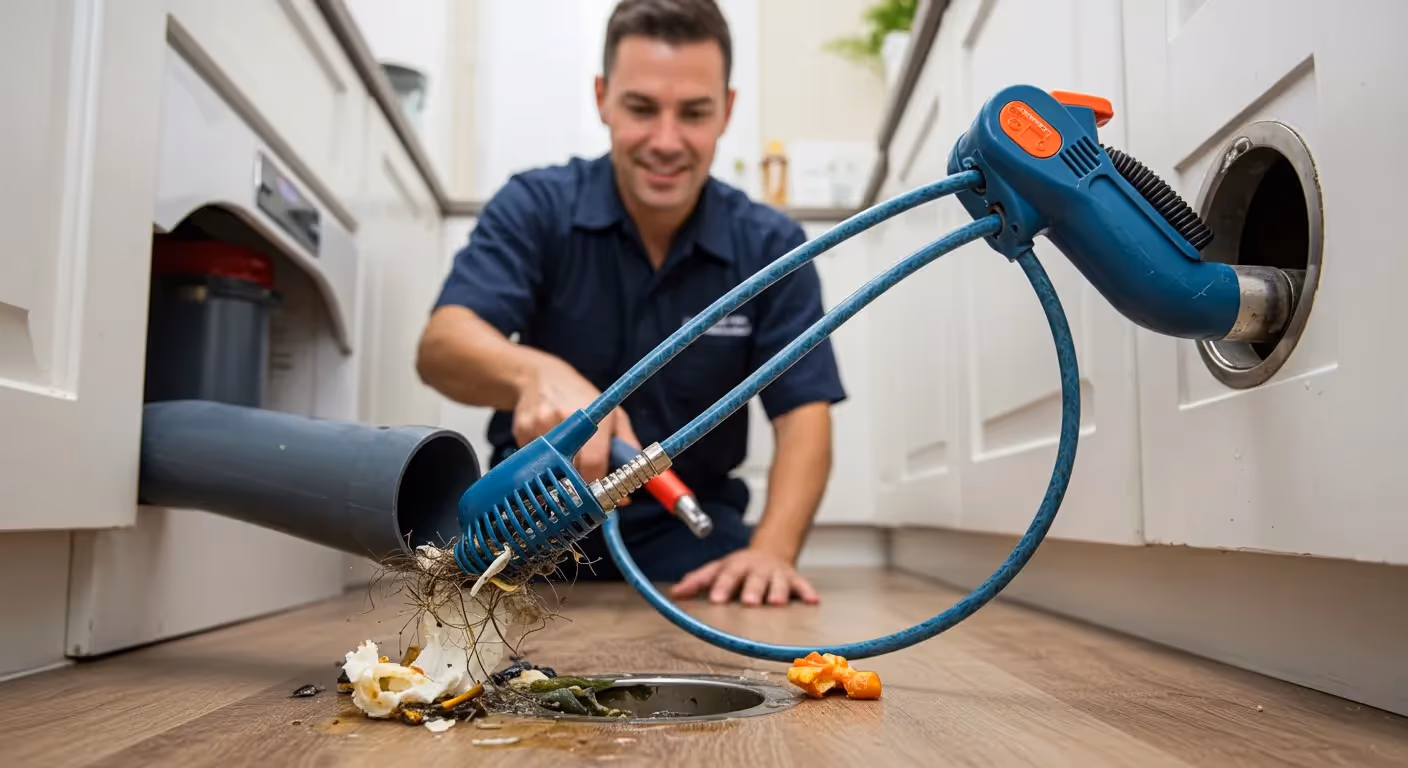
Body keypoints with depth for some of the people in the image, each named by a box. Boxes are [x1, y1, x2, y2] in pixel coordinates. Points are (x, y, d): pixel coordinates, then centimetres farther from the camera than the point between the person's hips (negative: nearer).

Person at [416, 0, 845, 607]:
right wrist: (536, 374, -45)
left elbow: (804, 415, -8)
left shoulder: (770, 246, -4)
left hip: (687, 524, 1)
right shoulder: (534, 207, -8)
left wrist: (771, 549, -27)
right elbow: (442, 346, -21)